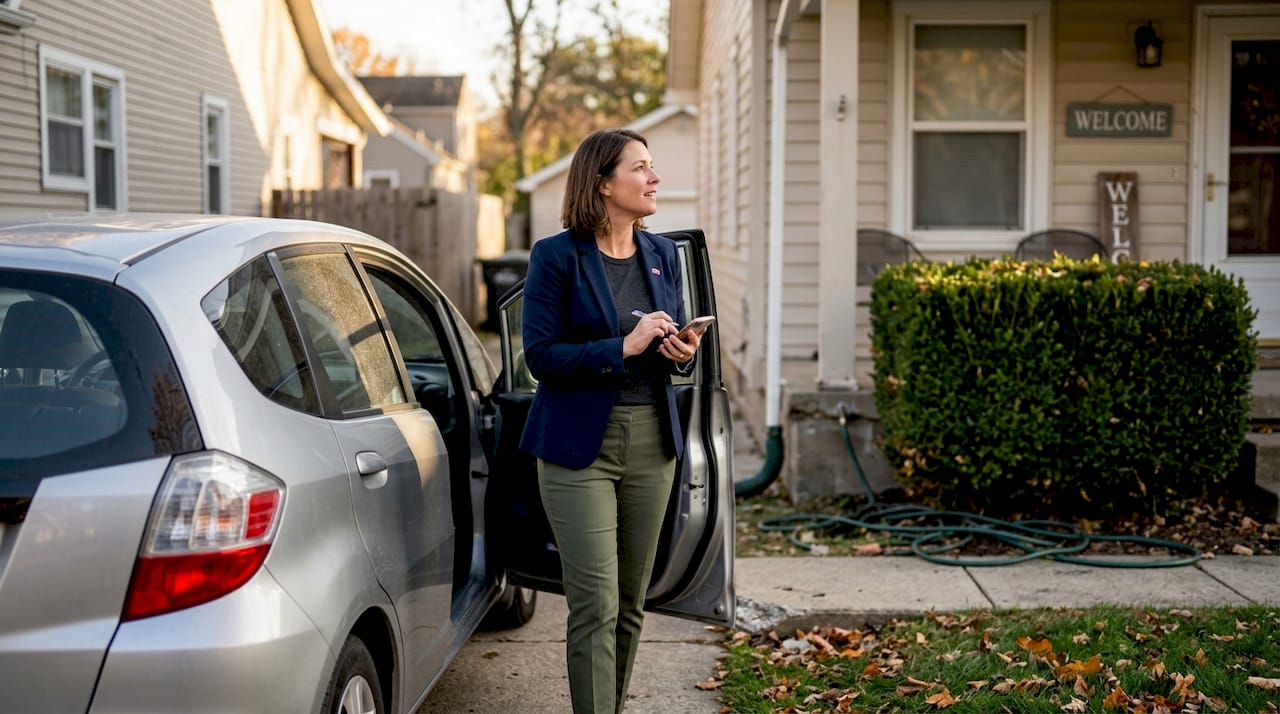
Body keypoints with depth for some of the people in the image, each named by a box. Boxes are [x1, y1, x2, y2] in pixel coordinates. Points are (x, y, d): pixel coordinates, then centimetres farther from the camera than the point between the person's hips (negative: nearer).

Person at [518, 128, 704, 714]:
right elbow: (541, 356, -12)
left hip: (652, 444, 5)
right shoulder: (556, 256, -7)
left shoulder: (662, 254, 9)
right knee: (595, 606, -8)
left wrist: (682, 354, -6)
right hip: (580, 445, -5)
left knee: (630, 604, 12)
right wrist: (624, 347, -21)